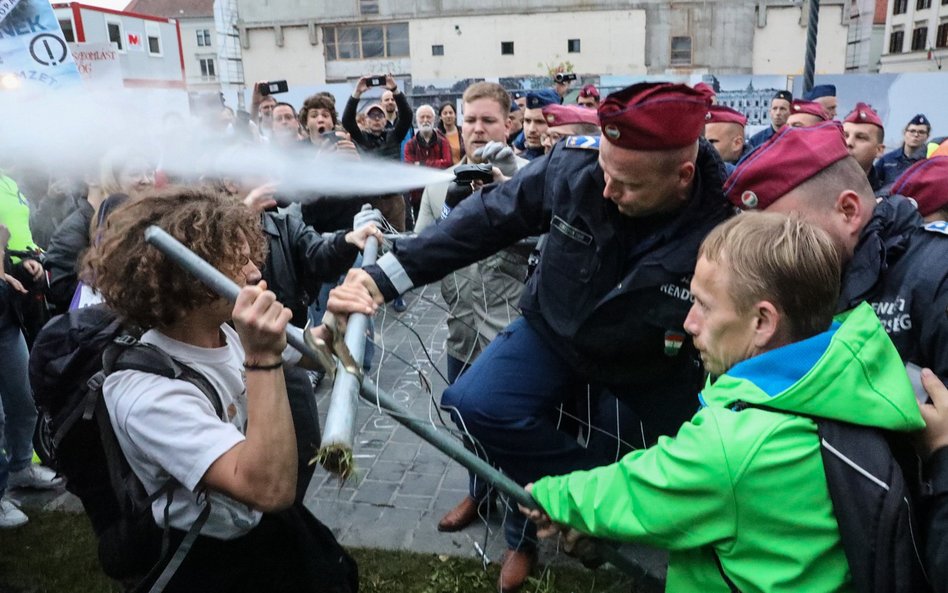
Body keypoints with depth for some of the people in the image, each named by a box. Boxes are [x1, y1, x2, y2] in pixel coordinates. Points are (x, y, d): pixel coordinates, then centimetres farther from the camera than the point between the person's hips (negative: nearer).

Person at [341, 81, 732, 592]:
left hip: (656, 363, 0)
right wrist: (386, 275, -19)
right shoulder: (572, 166, -23)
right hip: (557, 332, 1)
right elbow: (487, 218, -14)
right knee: (472, 405, -19)